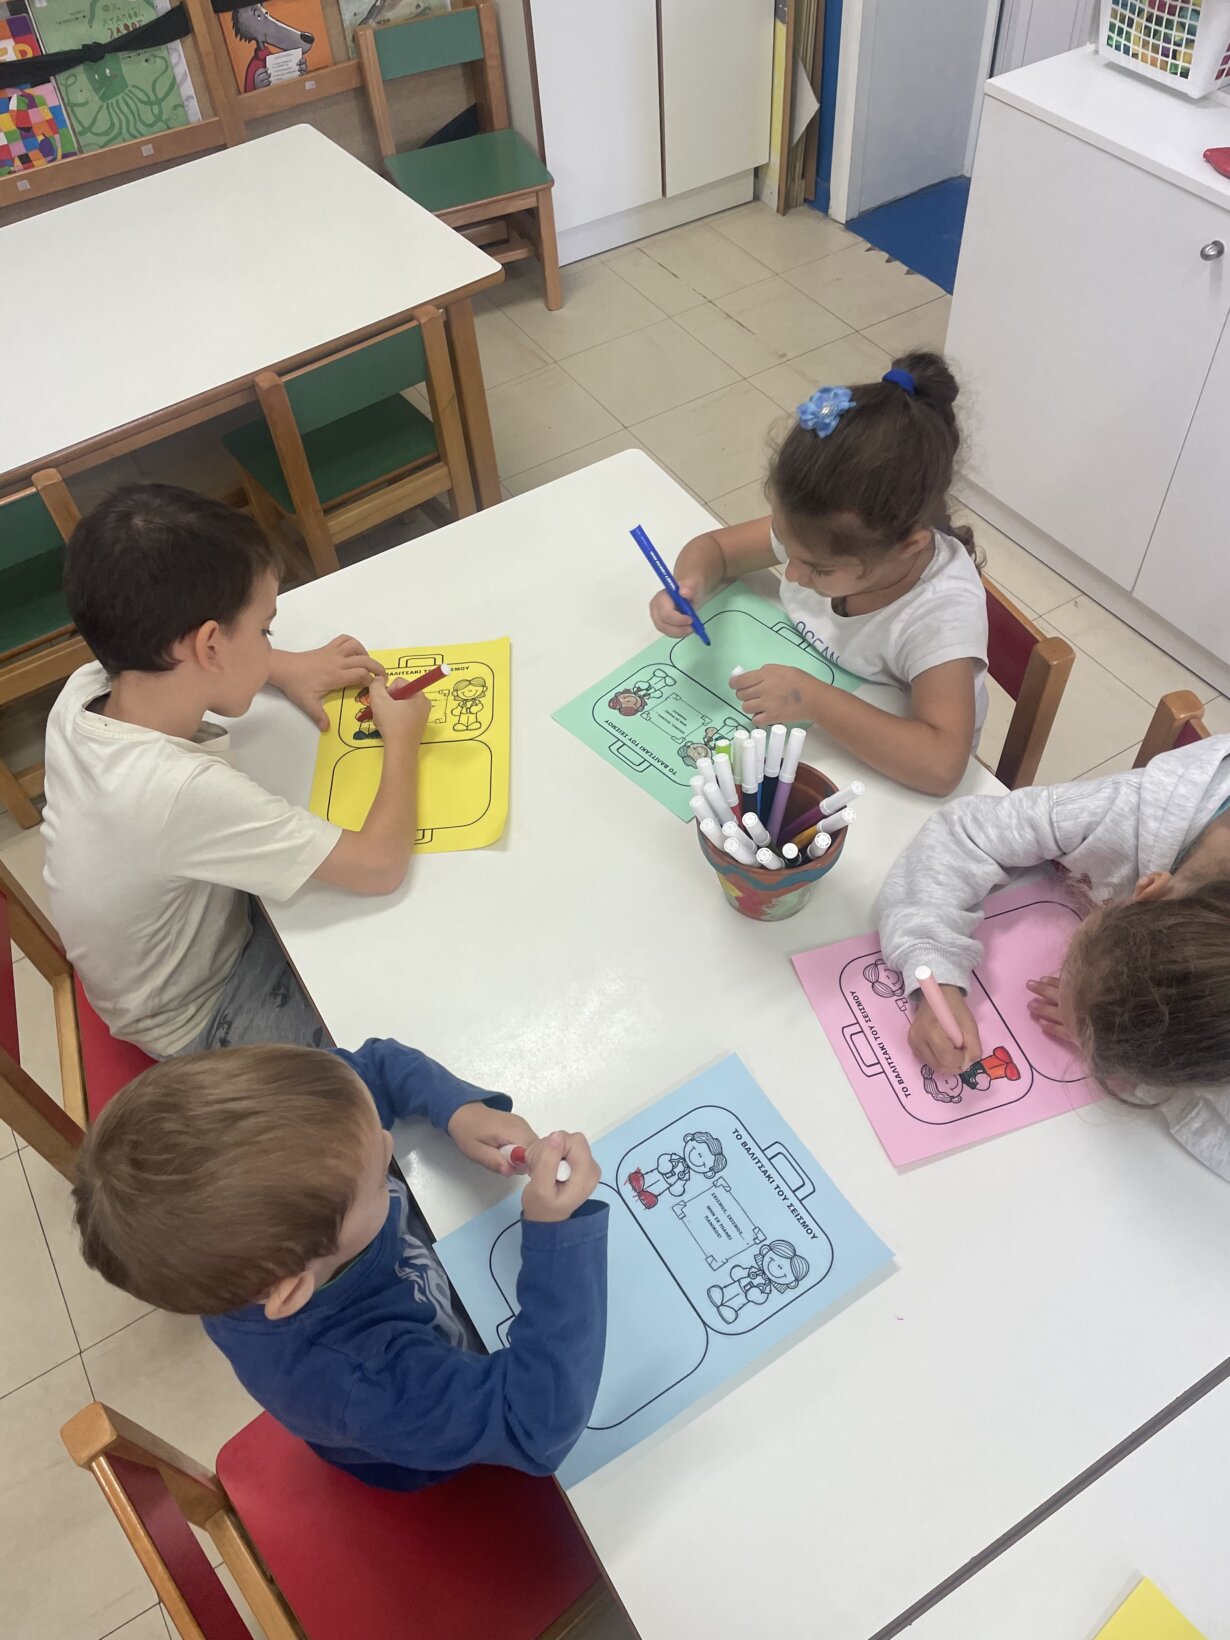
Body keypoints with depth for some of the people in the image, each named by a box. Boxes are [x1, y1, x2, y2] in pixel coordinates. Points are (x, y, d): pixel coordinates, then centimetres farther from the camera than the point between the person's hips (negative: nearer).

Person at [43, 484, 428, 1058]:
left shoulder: (83, 693, -20)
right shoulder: (184, 791, -43)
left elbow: (160, 647, 6)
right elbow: (380, 865, -37)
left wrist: (287, 667, -6)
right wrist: (402, 736, -21)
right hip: (206, 1019, -7)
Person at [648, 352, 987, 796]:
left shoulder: (942, 611, -32)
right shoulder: (820, 532, -18)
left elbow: (940, 765, -41)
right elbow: (715, 547, -1)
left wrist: (813, 699, -42)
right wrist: (689, 587, -24)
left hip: (887, 773, -4)